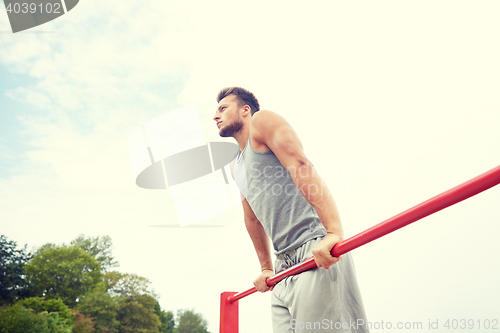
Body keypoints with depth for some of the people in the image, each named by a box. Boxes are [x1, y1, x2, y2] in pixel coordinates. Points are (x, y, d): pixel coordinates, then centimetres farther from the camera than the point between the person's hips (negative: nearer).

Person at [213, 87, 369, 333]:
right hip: (284, 265, 8)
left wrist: (333, 232, -29)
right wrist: (266, 268, 26)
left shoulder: (262, 121, 0)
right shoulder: (235, 166, 25)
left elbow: (302, 167, -17)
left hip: (319, 253, -8)